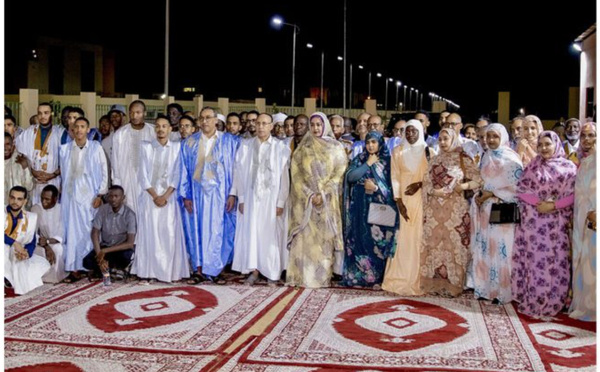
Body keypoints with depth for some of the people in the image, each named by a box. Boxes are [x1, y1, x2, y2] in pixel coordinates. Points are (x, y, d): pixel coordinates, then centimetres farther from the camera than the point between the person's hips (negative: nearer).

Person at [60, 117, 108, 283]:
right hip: (71, 196, 2)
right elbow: (64, 173, 11)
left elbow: (104, 172, 1)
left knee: (90, 231, -2)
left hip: (90, 196, -2)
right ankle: (74, 269, 4)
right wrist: (64, 194, 6)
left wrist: (100, 195, -5)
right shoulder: (65, 149, 8)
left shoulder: (96, 148, 2)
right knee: (72, 231, 1)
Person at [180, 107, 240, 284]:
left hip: (219, 193, -2)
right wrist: (186, 195, 0)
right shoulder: (190, 142, 7)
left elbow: (235, 169, -1)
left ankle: (214, 270, 10)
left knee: (217, 229, 1)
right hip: (197, 191, 2)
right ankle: (199, 270, 10)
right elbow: (184, 171, 7)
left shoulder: (229, 141, 1)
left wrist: (233, 194, -9)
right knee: (197, 229, 4)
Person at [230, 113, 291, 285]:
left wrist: (280, 202, -8)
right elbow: (239, 173, 3)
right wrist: (241, 198, -2)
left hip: (271, 197, -2)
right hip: (250, 197, 2)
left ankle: (272, 272, 13)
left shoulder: (281, 148, -3)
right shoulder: (245, 146, 3)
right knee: (250, 232, 3)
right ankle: (254, 270, 12)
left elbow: (284, 177, -4)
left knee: (270, 234, 3)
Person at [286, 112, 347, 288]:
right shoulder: (303, 148, 8)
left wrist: (323, 194, -13)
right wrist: (310, 195, -11)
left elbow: (339, 174, -1)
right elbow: (296, 174, 2)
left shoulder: (336, 148, 6)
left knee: (324, 238, -1)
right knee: (304, 237, -4)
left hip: (327, 201, 0)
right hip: (304, 199, 0)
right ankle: (302, 276, -1)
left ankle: (322, 277, 4)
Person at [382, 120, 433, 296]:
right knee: (402, 238, -1)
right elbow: (395, 178, 1)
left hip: (422, 200, 0)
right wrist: (398, 202, -8)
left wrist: (419, 184, -13)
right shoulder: (397, 152, 6)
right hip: (403, 199, 0)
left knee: (420, 237, -2)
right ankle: (400, 279, 6)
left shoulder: (429, 152, 5)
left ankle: (418, 279, 6)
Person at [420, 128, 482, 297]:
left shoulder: (463, 158, 1)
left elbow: (478, 179, -5)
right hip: (435, 208, 5)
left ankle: (452, 284, 3)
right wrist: (433, 191, -7)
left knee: (453, 243, -4)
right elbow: (427, 182, 12)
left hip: (455, 208, -4)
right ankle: (435, 283, 11)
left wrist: (464, 186, -20)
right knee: (434, 243, 3)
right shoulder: (435, 159, 15)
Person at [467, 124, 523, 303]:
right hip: (485, 210, 6)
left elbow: (515, 185, -12)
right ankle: (485, 287, 13)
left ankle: (501, 290, 3)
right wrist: (480, 195, 2)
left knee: (501, 248, -5)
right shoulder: (486, 157, 15)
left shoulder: (511, 158, -5)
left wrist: (492, 194, -15)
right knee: (485, 248, 6)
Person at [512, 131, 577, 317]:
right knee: (534, 258, 1)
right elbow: (521, 189, 2)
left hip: (556, 222, -1)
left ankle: (552, 301, 9)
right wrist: (538, 202, -13)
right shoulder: (532, 166, 9)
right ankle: (531, 300, 8)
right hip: (533, 220, 1)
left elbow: (572, 195, -3)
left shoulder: (568, 167, 3)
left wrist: (553, 205, -15)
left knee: (554, 260, 0)